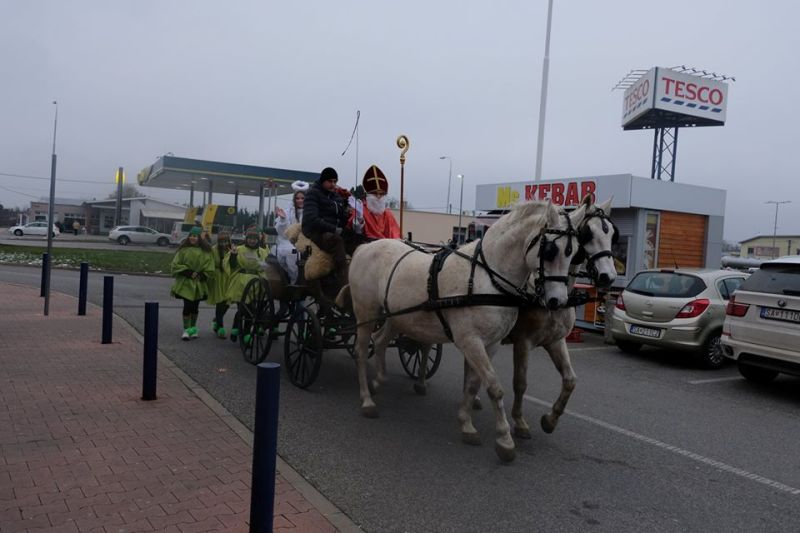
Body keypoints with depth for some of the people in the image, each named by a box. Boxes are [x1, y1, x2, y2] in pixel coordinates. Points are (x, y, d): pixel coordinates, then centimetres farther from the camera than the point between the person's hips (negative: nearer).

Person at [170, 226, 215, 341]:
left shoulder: (206, 252, 2)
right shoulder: (183, 249, -2)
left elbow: (210, 269, 2)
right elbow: (175, 265, -5)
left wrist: (200, 275, -12)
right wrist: (189, 273, -14)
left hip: (199, 284, 2)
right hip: (185, 283, -2)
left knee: (195, 307, 11)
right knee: (187, 306, -8)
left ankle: (193, 329, 24)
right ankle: (186, 330, 2)